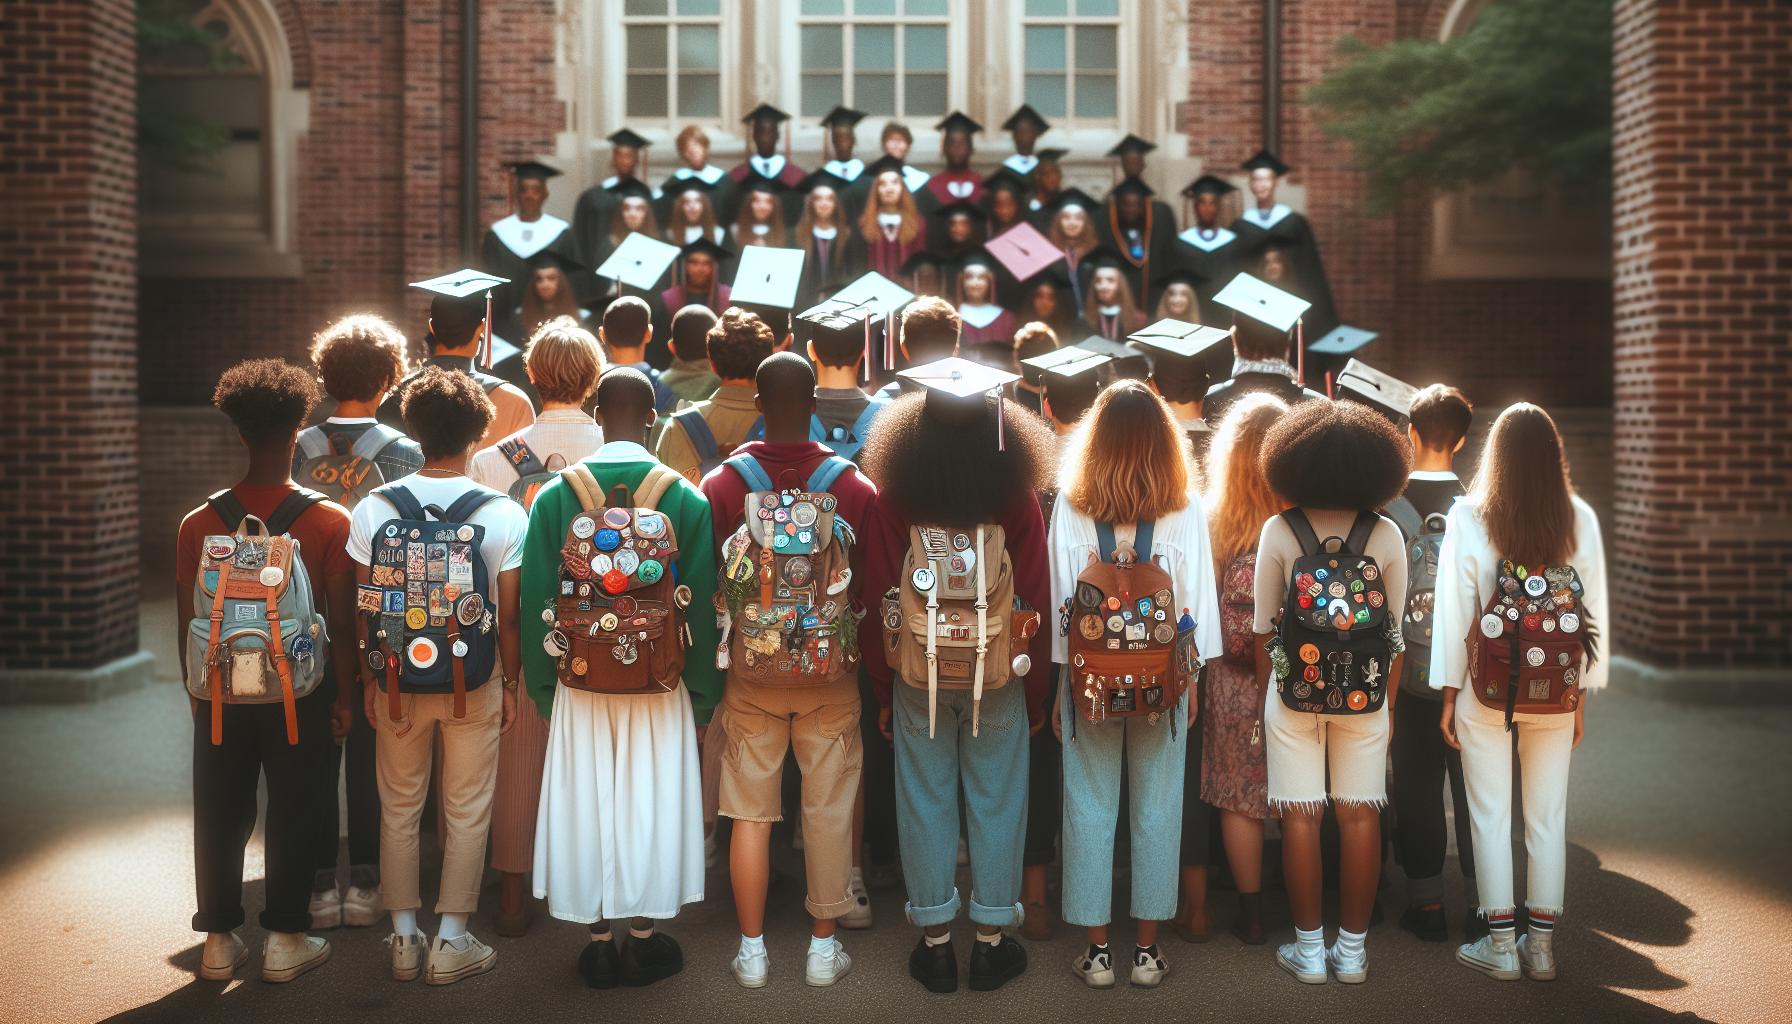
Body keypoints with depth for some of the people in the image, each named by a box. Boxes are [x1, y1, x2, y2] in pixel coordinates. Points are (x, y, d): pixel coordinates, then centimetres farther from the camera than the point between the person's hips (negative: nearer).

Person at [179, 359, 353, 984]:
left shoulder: (199, 524, -3)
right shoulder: (328, 521, -10)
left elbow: (186, 622, 3)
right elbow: (341, 623, -8)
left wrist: (196, 693, 15)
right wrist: (344, 698, 2)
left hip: (220, 697, 2)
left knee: (220, 816, 13)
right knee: (293, 816, 9)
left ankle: (219, 941, 22)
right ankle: (285, 939, 15)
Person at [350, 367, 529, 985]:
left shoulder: (374, 509, -8)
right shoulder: (503, 514, -13)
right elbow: (508, 615, -8)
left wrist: (370, 679, 10)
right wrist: (510, 684, 5)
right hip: (475, 681, -2)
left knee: (399, 809, 17)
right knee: (467, 813, 12)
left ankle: (404, 938, 24)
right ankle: (451, 941, 17)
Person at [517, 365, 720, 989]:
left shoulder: (555, 496, -5)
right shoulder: (687, 500, -6)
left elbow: (535, 600, -2)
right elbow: (703, 605, -4)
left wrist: (542, 686, 9)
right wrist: (702, 698, 5)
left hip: (581, 682, 1)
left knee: (584, 805, 11)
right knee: (651, 807, 10)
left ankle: (598, 943, 20)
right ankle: (643, 937, 20)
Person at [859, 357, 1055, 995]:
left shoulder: (894, 499, -7)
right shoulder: (1017, 498, -8)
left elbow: (877, 600, -4)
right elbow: (1036, 601, -6)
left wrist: (883, 691, 6)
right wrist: (1036, 694, 4)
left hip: (916, 679, 1)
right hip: (1000, 679, 0)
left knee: (926, 804, 11)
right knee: (995, 804, 11)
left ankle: (935, 942, 20)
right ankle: (992, 942, 20)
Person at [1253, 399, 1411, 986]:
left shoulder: (1278, 531, -6)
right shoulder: (1386, 534, -3)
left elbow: (1263, 627, -1)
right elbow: (1396, 630, 2)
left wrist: (1268, 692, 11)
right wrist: (1388, 700, 11)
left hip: (1294, 691, -1)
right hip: (1365, 692, 1)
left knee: (1301, 816, 5)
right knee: (1360, 815, 8)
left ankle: (1309, 949, 12)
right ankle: (1352, 949, 15)